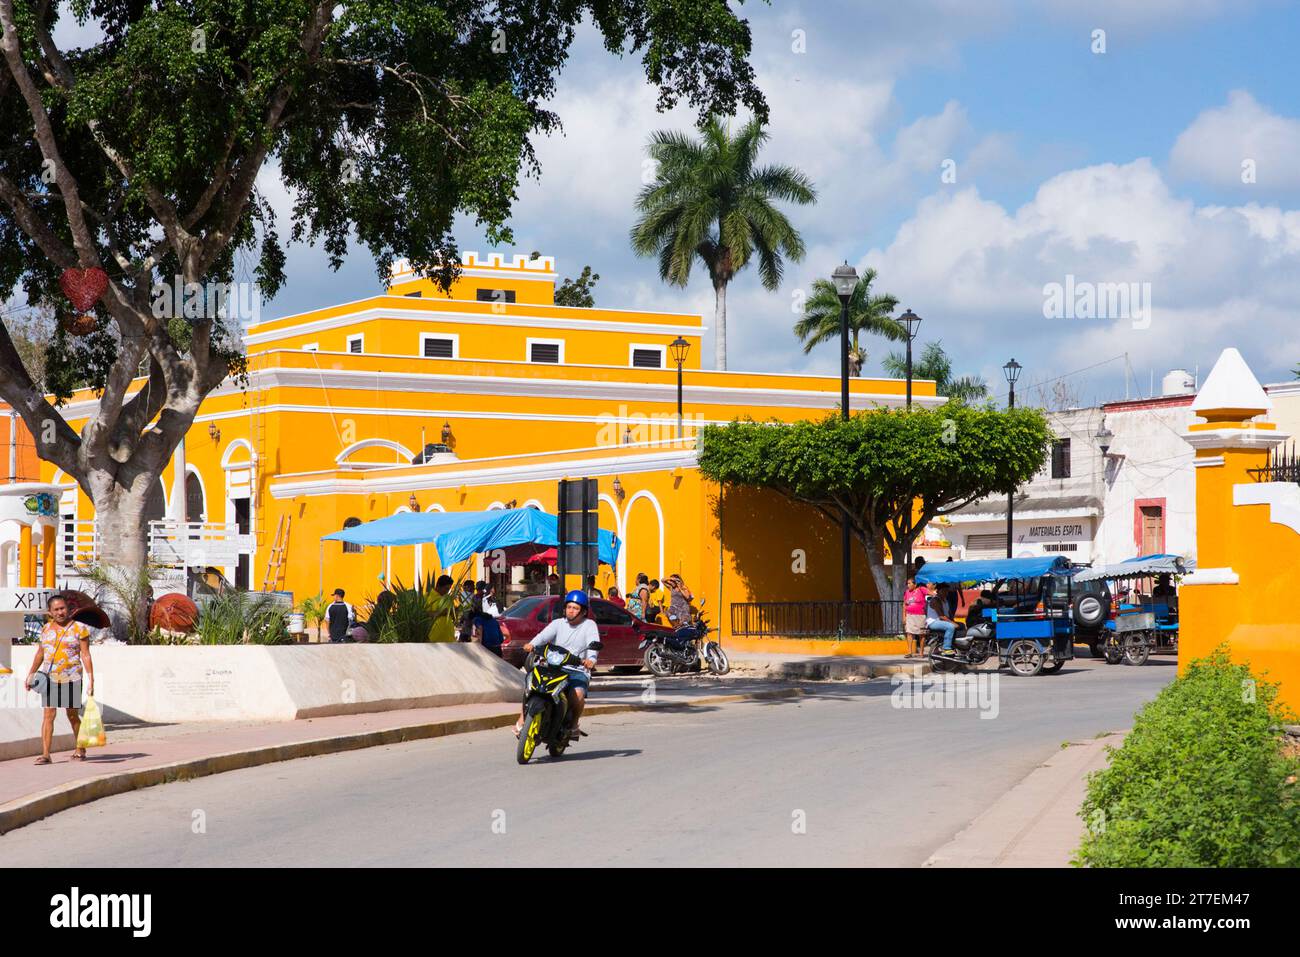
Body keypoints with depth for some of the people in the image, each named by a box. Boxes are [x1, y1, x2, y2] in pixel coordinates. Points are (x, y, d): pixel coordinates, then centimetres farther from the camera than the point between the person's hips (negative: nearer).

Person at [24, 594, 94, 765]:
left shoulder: (79, 628, -3)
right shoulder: (46, 628, 9)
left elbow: (86, 655, -5)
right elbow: (40, 654, 18)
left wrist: (91, 680, -10)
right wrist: (31, 674, 12)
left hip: (71, 678, -3)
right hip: (49, 678, 3)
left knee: (72, 715, 4)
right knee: (48, 714, -4)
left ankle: (81, 749, 22)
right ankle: (45, 754, -8)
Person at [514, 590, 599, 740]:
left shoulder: (589, 625, 6)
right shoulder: (558, 623, 14)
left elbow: (593, 643, -14)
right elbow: (544, 635, -6)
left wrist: (591, 659, -36)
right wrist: (532, 644, -29)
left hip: (578, 671, -3)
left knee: (577, 694, -33)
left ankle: (574, 724, -5)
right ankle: (521, 721, -16)